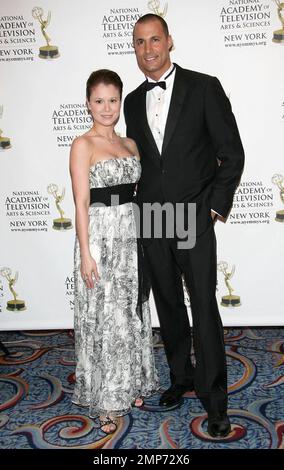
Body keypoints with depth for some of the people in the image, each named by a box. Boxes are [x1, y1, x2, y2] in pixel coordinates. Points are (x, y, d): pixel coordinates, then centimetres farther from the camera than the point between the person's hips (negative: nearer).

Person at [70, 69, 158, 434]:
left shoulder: (130, 144, 12)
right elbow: (81, 204, -11)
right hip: (100, 237, -6)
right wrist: (85, 254, -16)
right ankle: (105, 401, 18)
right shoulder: (82, 145, -6)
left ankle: (131, 385, 31)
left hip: (132, 236, 6)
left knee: (132, 314, 14)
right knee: (103, 319, 2)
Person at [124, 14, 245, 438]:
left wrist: (216, 207, -7)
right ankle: (181, 377, 30)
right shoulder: (133, 102, 11)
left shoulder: (204, 87, -2)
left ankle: (214, 402, 7)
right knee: (168, 306, 13)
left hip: (195, 218, -4)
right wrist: (141, 209, 10)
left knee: (204, 308, -4)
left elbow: (232, 153, -2)